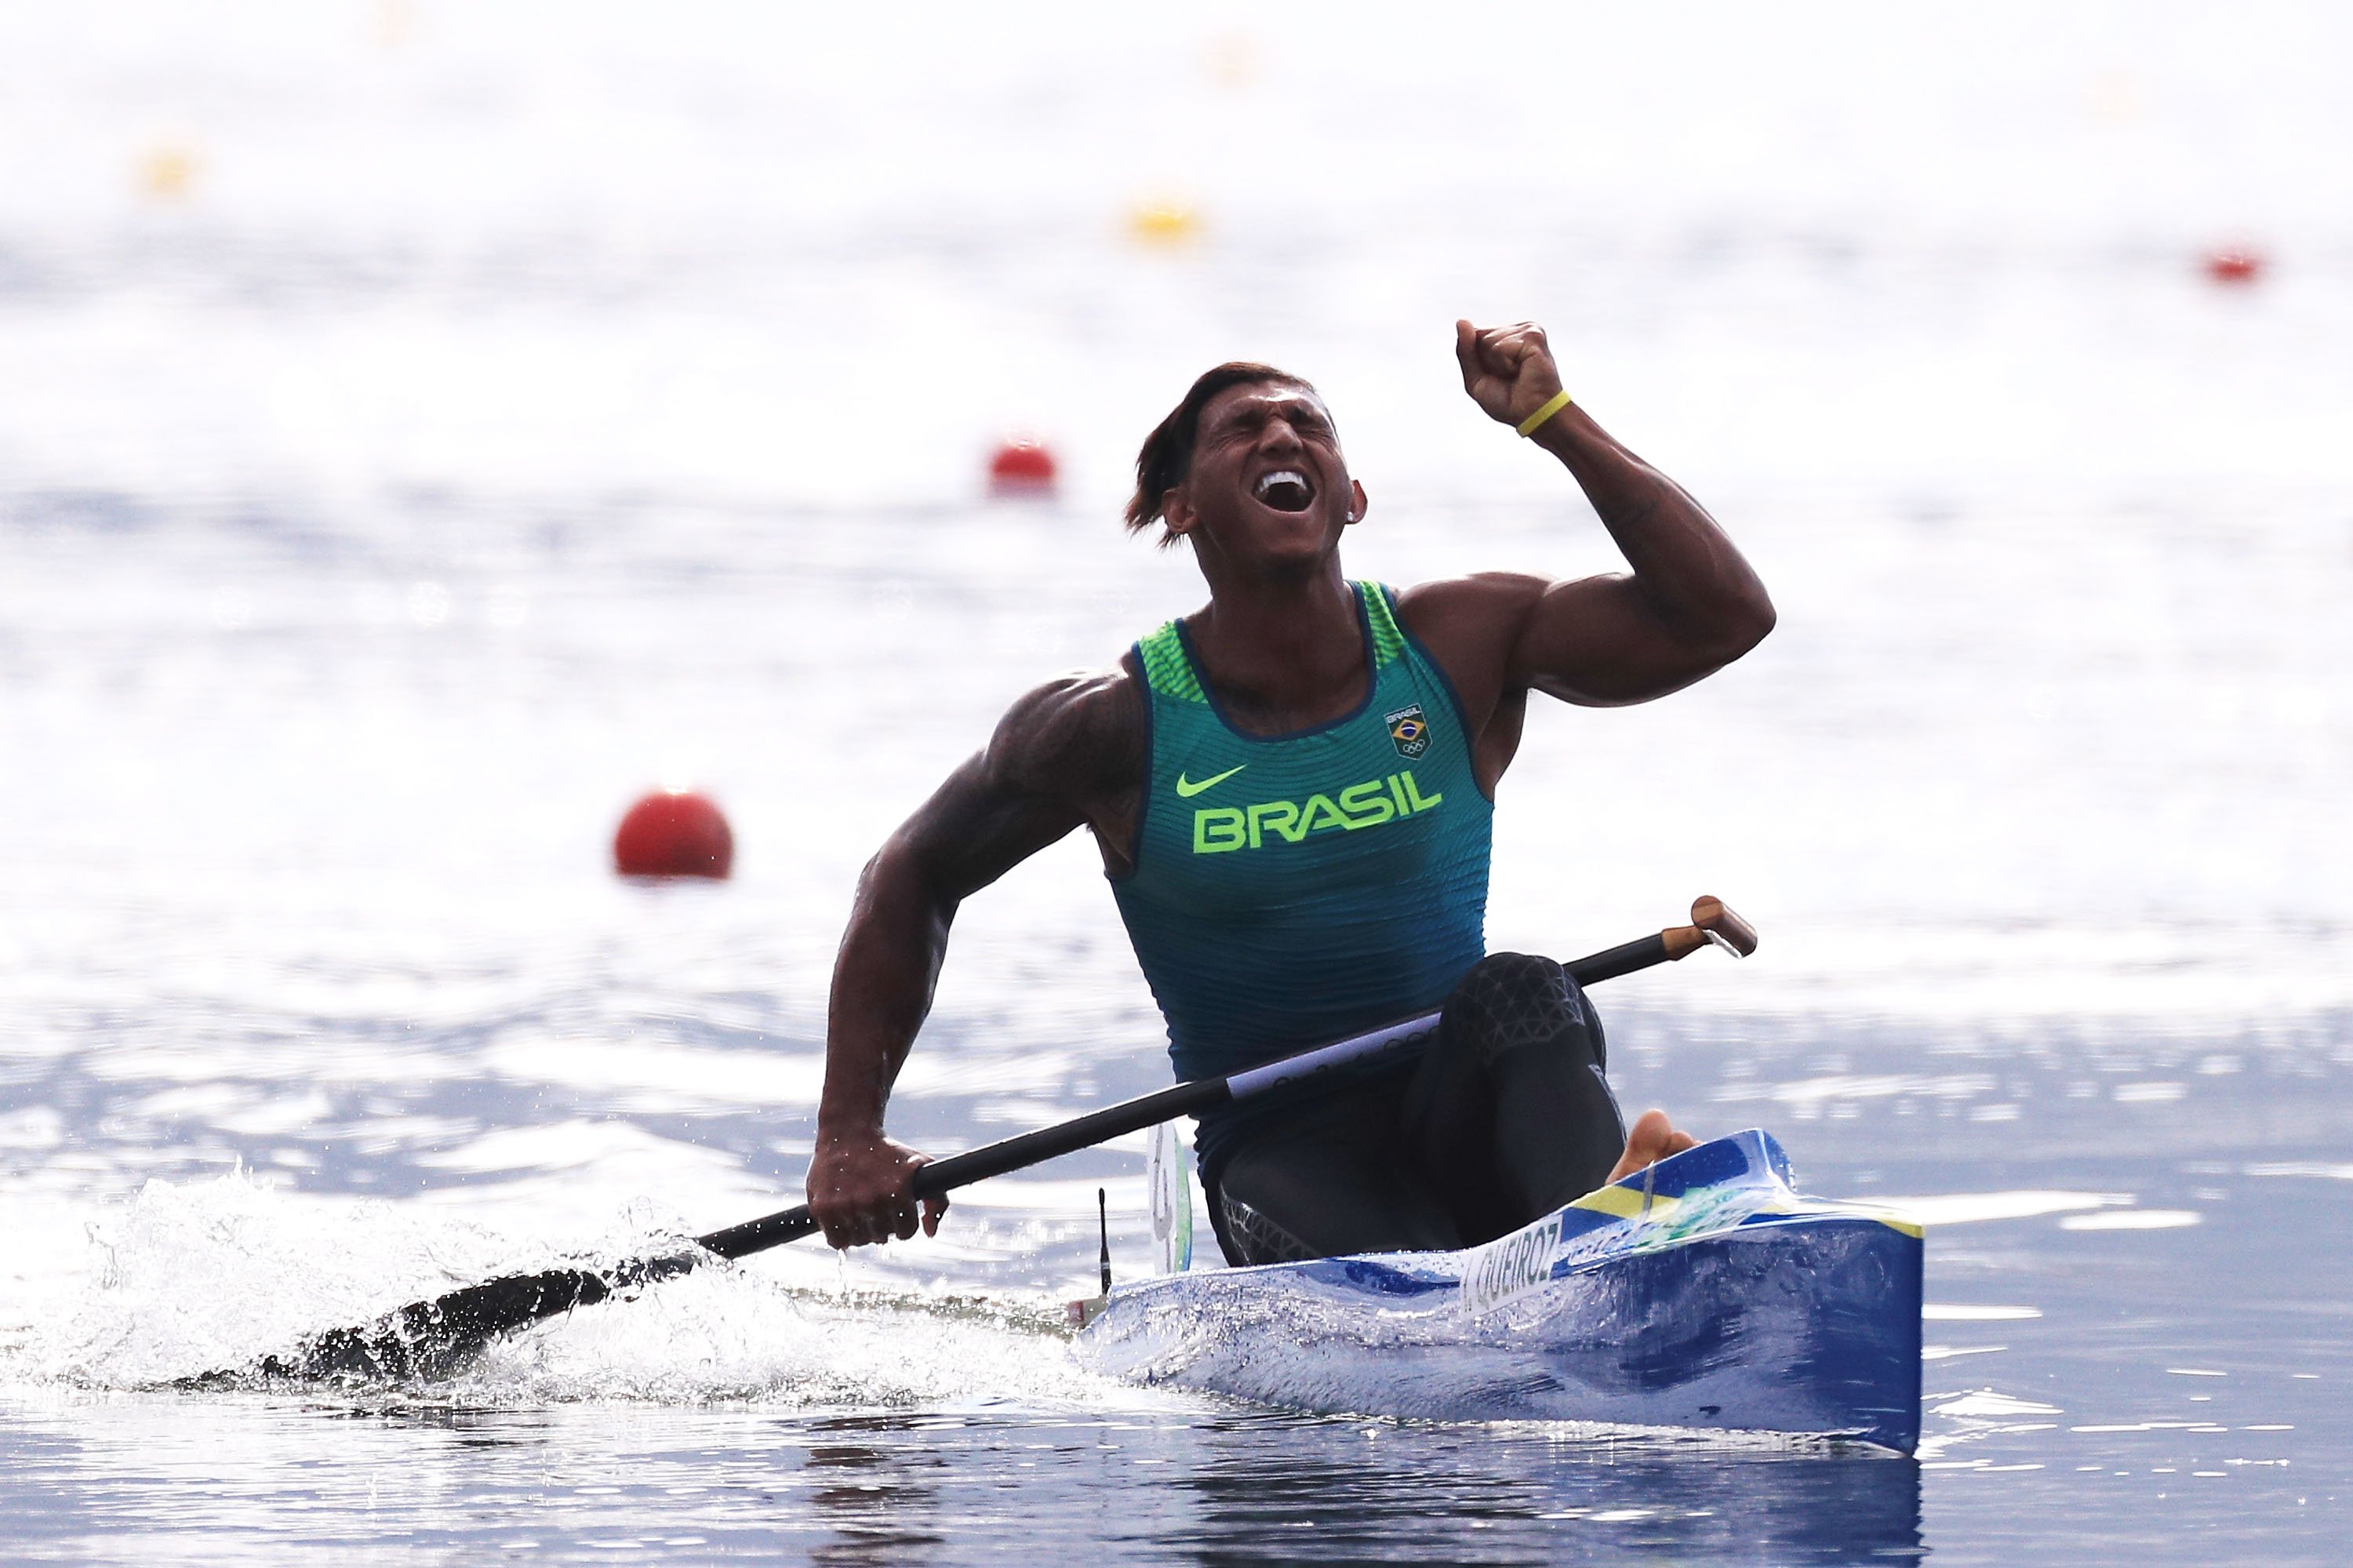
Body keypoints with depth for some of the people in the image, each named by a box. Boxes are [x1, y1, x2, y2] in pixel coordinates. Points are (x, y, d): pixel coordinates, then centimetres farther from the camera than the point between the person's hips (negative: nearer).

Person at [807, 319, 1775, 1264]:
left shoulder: (1459, 648, 2)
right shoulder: (1117, 725, -3)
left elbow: (1724, 615, -6)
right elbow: (911, 880, 10)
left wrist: (1555, 423, -11)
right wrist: (849, 1137, 1)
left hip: (1463, 1116, 2)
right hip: (1282, 1146, -2)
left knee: (1521, 993, -32)